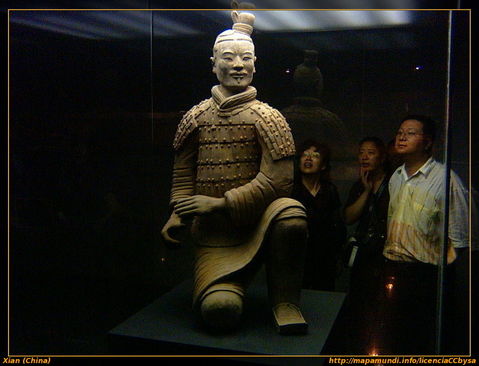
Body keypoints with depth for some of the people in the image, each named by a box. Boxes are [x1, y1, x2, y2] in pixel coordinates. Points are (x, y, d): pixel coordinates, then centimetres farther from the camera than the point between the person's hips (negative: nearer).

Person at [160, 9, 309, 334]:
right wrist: (179, 215, -4)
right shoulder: (196, 118, 8)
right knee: (220, 310, -21)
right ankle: (235, 280, 17)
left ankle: (285, 301, -11)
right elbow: (183, 176, 12)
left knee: (290, 215, -36)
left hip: (258, 223, -1)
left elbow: (277, 180, -11)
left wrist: (221, 203, -15)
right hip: (214, 237, 1)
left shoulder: (267, 118, -1)